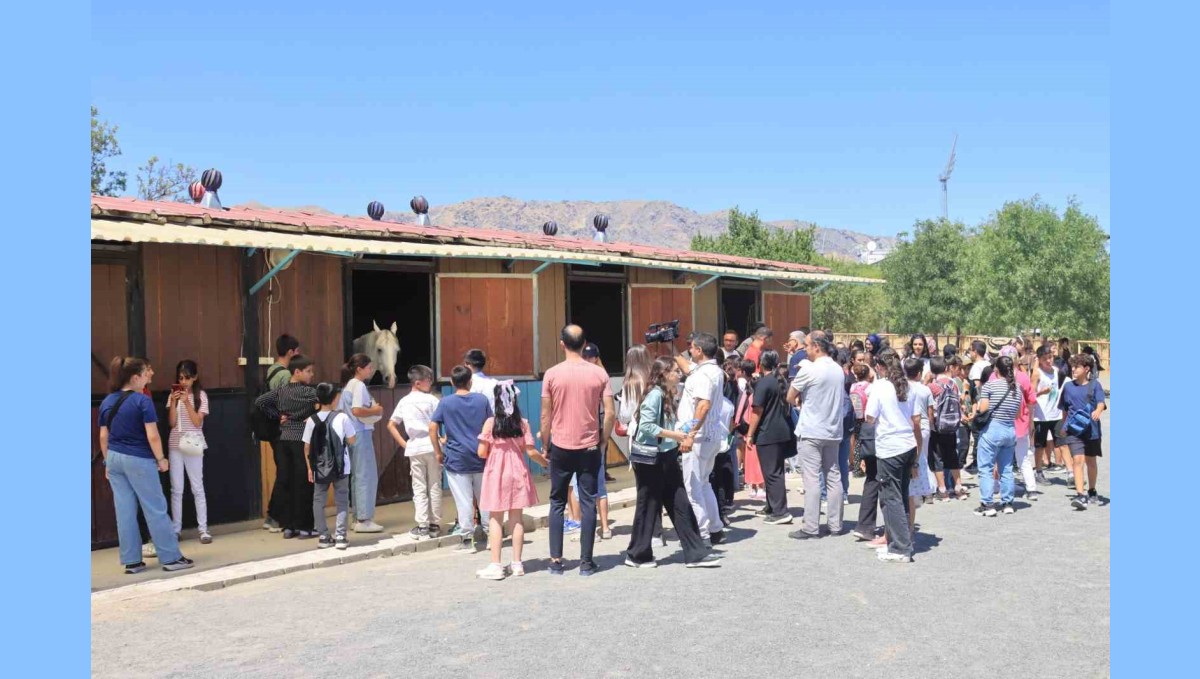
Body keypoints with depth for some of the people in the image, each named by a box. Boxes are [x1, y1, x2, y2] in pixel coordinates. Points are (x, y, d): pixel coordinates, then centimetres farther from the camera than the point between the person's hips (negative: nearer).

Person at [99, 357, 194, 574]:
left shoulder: (107, 402, 6)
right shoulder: (142, 401, -13)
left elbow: (103, 437, 9)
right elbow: (152, 436, -15)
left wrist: (108, 462, 17)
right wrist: (161, 459, -4)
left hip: (115, 458, 6)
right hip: (138, 459, -6)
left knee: (125, 511, 9)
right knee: (155, 509, 1)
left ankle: (131, 561, 14)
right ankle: (171, 557, 6)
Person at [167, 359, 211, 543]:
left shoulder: (201, 395, -3)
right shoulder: (173, 395, 4)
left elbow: (198, 422, -10)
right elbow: (172, 423, -2)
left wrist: (187, 402, -19)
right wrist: (173, 402, -14)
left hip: (193, 445, -2)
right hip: (175, 446, 2)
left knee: (197, 488, 1)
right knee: (176, 489, 6)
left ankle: (203, 528, 4)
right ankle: (175, 529, 13)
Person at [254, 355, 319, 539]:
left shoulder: (281, 391, 8)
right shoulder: (308, 392, -10)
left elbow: (259, 402, 9)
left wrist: (277, 416, 10)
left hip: (284, 439, 6)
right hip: (301, 440, -6)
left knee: (284, 482, 8)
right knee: (303, 483, 0)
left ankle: (287, 526, 13)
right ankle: (304, 527, 4)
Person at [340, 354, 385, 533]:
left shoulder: (348, 385, 17)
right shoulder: (359, 385, -12)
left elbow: (342, 410, 18)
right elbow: (357, 410, -24)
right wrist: (375, 410, -10)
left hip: (352, 434, 10)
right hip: (361, 433, -10)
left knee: (358, 476, 13)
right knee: (367, 476, -5)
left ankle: (359, 518, 17)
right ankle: (364, 520, -3)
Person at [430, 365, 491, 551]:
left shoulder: (445, 403, -3)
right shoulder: (482, 399, 2)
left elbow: (432, 428, -7)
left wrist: (438, 452, 1)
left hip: (456, 459, -2)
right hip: (481, 456, 2)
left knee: (464, 500, 2)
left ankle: (467, 539, 6)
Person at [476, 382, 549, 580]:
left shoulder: (490, 423, -9)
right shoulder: (522, 423, -3)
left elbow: (482, 452, -8)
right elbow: (531, 452, -3)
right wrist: (546, 462, 14)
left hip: (496, 474, -2)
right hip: (517, 473, 2)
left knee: (495, 519, 3)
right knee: (516, 518, 9)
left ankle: (496, 566, 2)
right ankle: (517, 564, 14)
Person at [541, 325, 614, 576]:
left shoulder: (552, 374, -5)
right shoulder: (599, 373, -2)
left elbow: (545, 416, -3)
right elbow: (609, 413, -5)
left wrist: (544, 446, 8)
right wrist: (603, 441, 8)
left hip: (561, 448, 0)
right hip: (589, 447, 0)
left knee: (557, 503, 10)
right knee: (588, 503, 6)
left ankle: (556, 560, 11)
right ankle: (586, 561, 7)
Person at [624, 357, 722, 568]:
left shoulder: (666, 396, 12)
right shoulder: (654, 395, -16)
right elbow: (646, 426, -24)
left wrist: (679, 436, 5)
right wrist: (673, 435, -20)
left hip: (666, 459, 9)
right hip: (650, 460, -9)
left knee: (681, 505, 9)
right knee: (649, 507, 2)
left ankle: (695, 553, 13)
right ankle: (637, 555, 16)